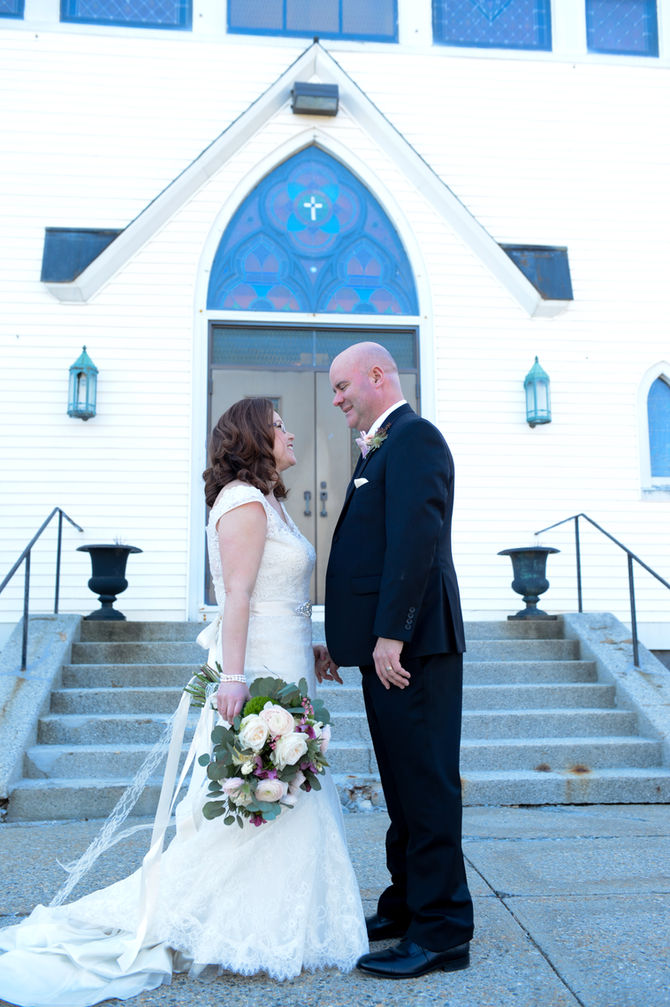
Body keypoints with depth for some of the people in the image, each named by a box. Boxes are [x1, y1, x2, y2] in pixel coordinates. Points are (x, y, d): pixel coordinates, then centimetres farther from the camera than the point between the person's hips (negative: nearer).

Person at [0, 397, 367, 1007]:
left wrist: (307, 653, 19)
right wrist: (235, 676, -26)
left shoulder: (265, 503, 18)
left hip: (279, 668, 10)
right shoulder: (245, 502, -12)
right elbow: (236, 596, -20)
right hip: (260, 672, -10)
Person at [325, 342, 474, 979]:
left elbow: (416, 539, -21)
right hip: (388, 643, 11)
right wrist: (344, 638, 16)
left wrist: (391, 635, -24)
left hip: (411, 643, -10)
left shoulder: (414, 437, -10)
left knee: (425, 785, -4)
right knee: (403, 785, 17)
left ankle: (442, 933, 6)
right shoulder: (380, 450, 21)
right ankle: (406, 907, 28)